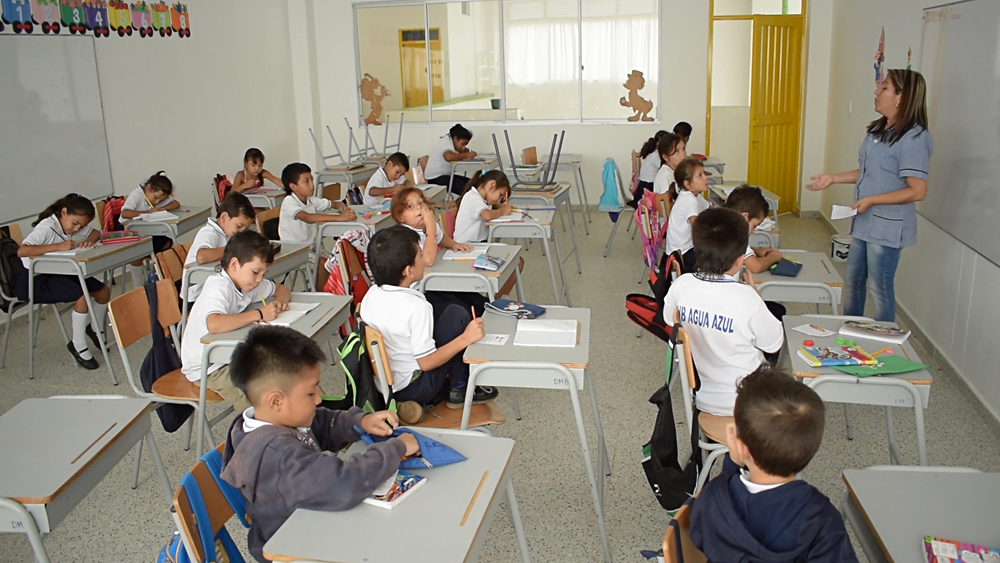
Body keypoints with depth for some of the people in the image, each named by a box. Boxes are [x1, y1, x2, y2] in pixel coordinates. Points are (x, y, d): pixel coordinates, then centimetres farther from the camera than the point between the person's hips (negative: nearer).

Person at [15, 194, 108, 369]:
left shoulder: (71, 222, -1)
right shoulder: (46, 228, -25)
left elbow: (96, 233, 6)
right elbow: (21, 251, -38)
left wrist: (88, 240, -18)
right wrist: (58, 246, -42)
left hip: (58, 272, 9)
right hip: (34, 279, -9)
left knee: (103, 290, -3)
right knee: (82, 296, -28)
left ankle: (96, 329, 24)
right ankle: (78, 345, -9)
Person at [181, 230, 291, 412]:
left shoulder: (244, 281, 2)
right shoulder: (219, 288, -24)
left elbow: (282, 289, 18)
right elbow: (214, 325, -44)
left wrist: (280, 301, -7)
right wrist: (259, 314, -34)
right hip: (207, 368, -9)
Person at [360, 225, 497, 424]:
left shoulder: (371, 295, -4)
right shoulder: (415, 306, -26)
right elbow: (426, 362, -22)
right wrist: (465, 338, -19)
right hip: (413, 389, -7)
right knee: (457, 315, -4)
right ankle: (459, 390, 7)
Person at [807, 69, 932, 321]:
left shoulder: (913, 138, -20)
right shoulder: (878, 130, 7)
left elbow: (917, 191, -22)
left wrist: (871, 200, -21)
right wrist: (833, 178, 11)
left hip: (888, 227, -9)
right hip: (865, 223, 9)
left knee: (880, 290, 4)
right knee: (852, 281, 20)